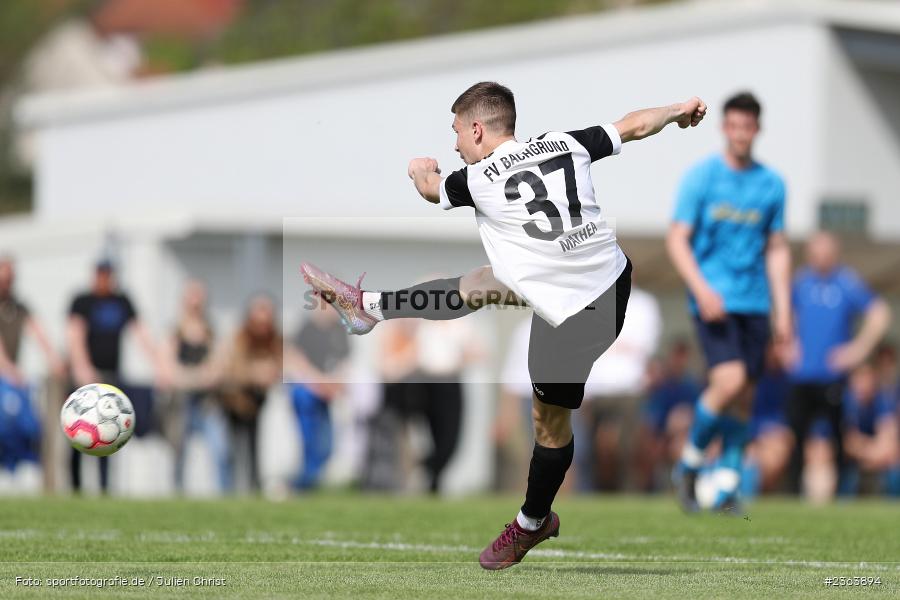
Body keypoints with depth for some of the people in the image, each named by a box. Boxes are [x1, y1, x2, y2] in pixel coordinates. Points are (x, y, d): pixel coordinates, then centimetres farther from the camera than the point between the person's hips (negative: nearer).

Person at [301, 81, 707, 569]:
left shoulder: (479, 180, -12)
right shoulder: (566, 143, 0)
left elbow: (430, 188, 11)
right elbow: (635, 125, 10)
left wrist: (421, 170, 35)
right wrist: (679, 110, 30)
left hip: (575, 312, -7)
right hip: (612, 276, 7)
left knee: (551, 422, 13)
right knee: (478, 285, 19)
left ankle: (532, 524, 32)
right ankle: (368, 305, 34)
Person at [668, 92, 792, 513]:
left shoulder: (771, 184, 9)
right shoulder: (700, 177, -2)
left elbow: (777, 250, 15)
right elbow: (677, 239, -3)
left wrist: (783, 310, 9)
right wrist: (702, 289, -17)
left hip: (755, 303, 4)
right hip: (713, 300, -4)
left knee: (744, 395, 2)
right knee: (729, 382, -19)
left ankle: (727, 487, 12)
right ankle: (689, 463, 2)